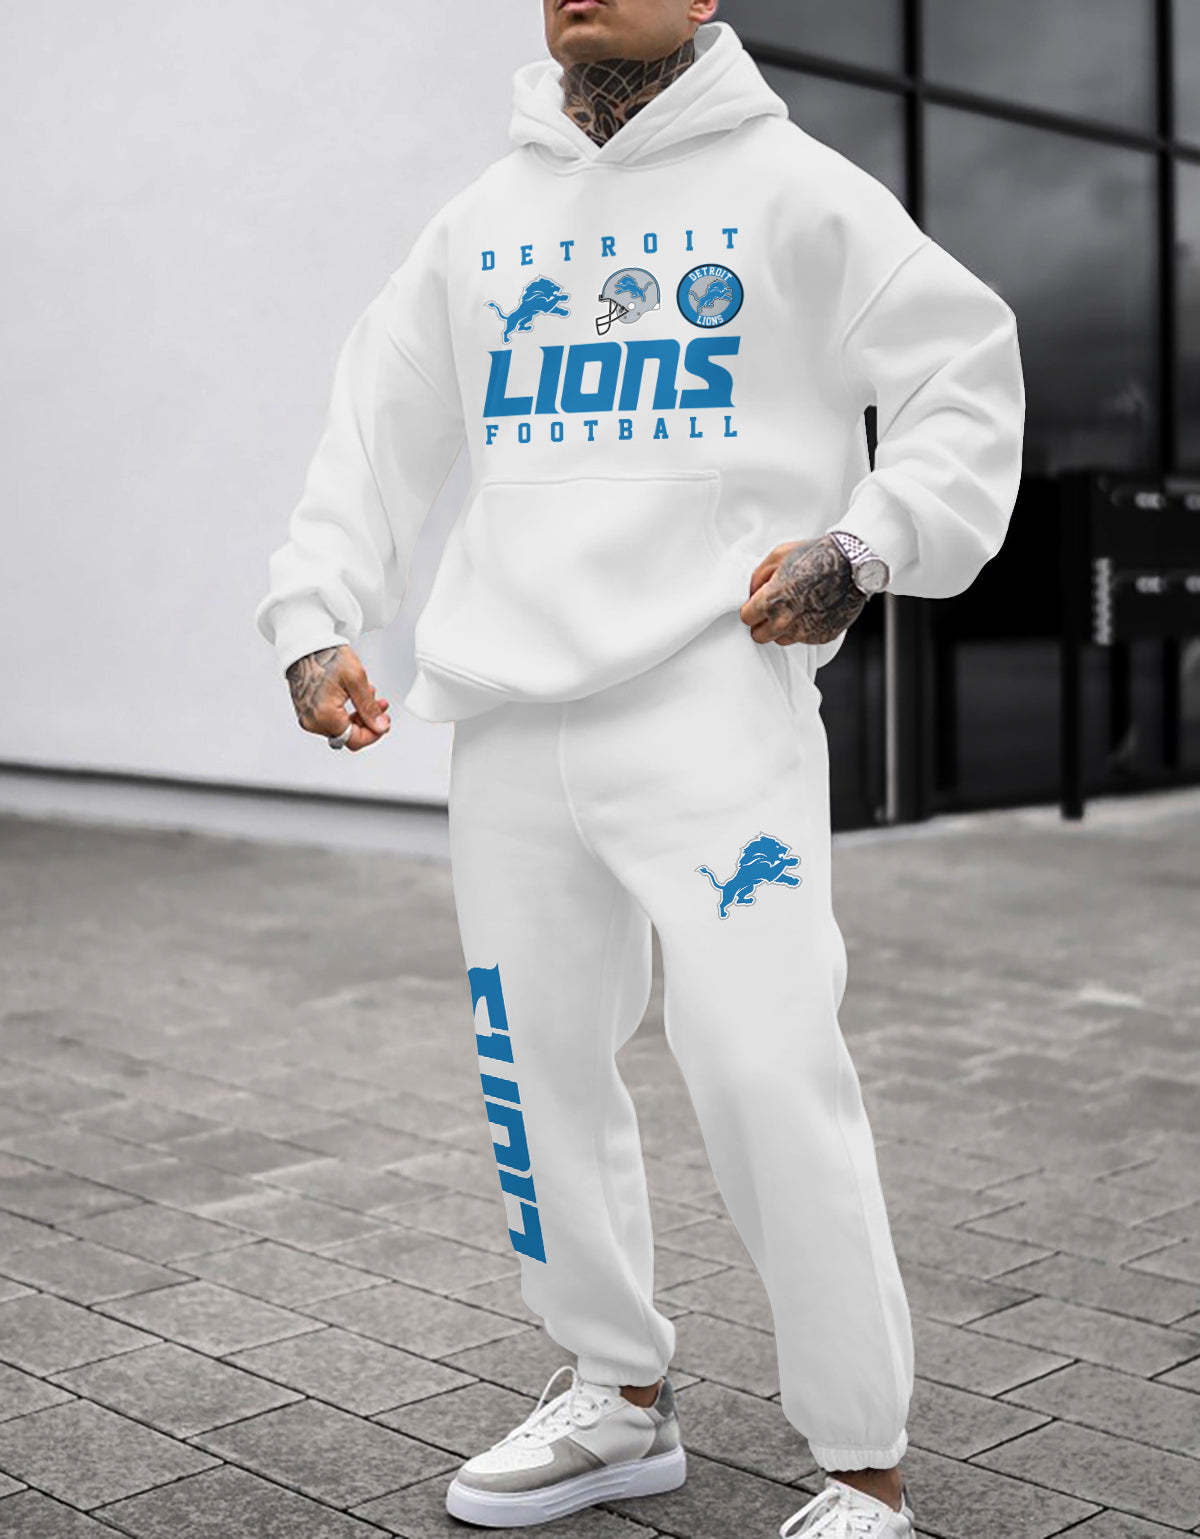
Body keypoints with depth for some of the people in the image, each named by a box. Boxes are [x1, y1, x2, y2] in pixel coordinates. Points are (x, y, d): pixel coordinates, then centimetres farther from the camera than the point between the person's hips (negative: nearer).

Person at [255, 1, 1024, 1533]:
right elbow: (377, 421, 20)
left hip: (713, 703, -5)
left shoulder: (789, 188, 3)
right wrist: (315, 616, 9)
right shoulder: (480, 221, 16)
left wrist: (863, 548, -8)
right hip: (509, 717, 6)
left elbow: (968, 373, 4)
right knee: (536, 1062, 10)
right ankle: (621, 1393, 30)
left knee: (763, 1071, -13)